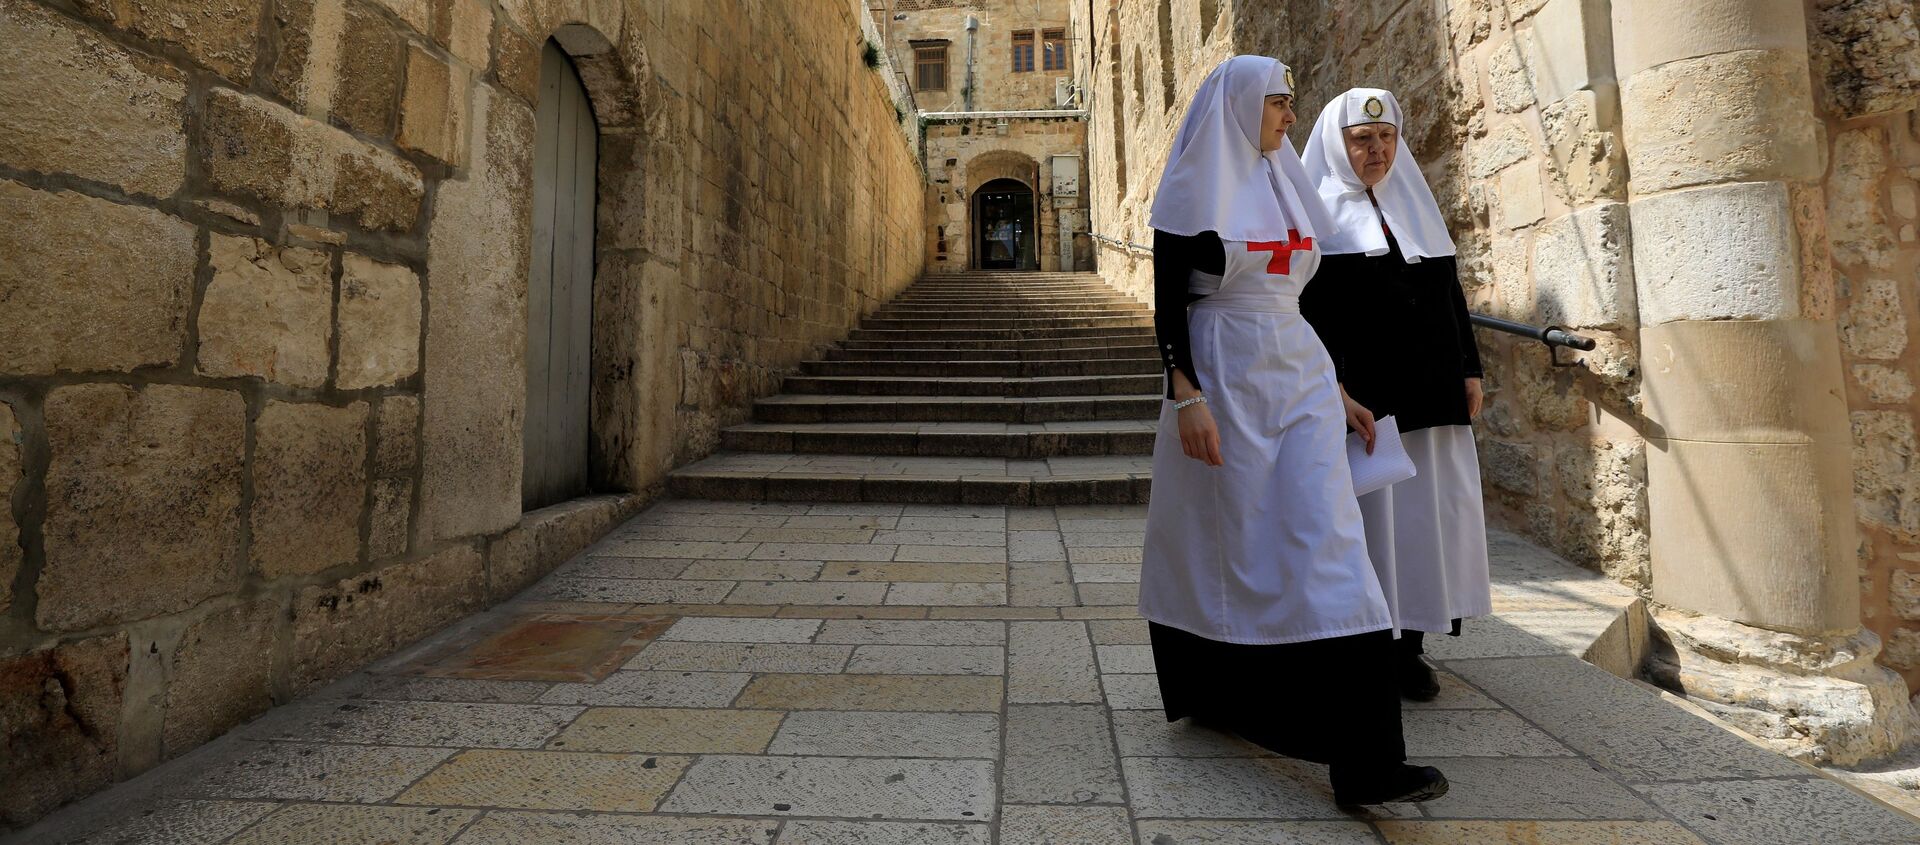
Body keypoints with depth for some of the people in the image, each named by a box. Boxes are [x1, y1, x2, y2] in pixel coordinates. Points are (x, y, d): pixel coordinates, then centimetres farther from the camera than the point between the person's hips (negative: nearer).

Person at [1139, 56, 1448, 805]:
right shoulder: (1193, 190, -2)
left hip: (1300, 380, 6)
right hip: (1225, 380, -6)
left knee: (1325, 545, -2)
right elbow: (1168, 301, -9)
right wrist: (1187, 395, -20)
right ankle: (1216, 697, 28)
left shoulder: (1283, 186, 17)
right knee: (1228, 545, 3)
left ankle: (1365, 760, 6)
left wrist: (1336, 389, 18)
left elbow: (1295, 294, 19)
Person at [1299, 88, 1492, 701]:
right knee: (1369, 512, -2)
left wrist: (1469, 368, 12)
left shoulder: (1416, 204, 18)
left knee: (1427, 509, 7)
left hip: (1429, 392, 6)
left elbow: (1450, 293, 19)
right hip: (1361, 395, -6)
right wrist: (1330, 382, -18)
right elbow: (1308, 304, -10)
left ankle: (1408, 646, 19)